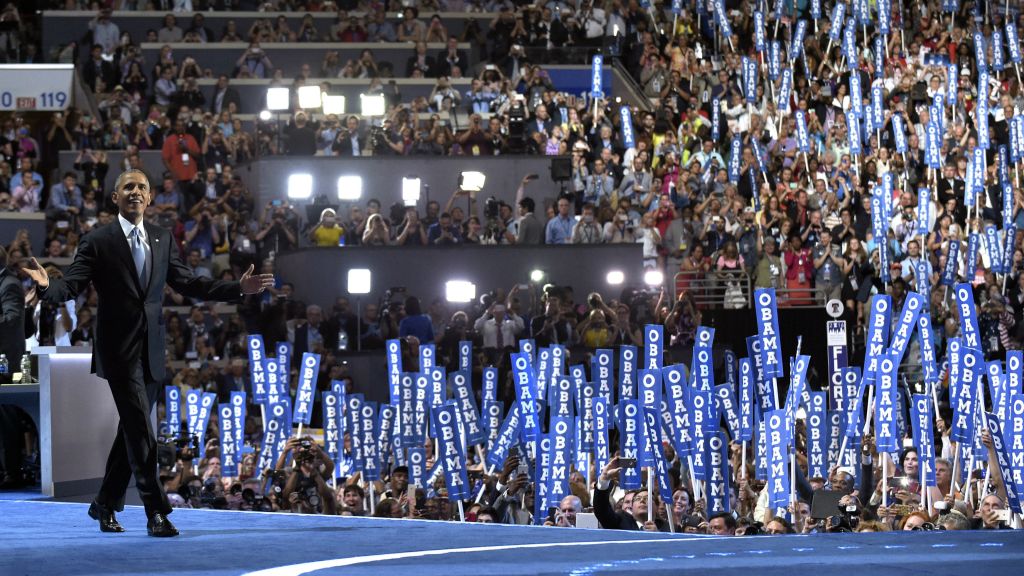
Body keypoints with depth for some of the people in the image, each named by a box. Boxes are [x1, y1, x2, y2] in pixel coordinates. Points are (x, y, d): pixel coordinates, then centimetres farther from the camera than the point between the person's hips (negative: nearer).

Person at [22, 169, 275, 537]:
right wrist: (46, 286, -32)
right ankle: (156, 513, -13)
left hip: (151, 351, 6)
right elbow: (72, 286, -10)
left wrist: (239, 288, 6)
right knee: (140, 432, -12)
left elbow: (187, 284, 14)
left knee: (131, 432, 11)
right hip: (119, 350, -6)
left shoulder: (163, 240, 12)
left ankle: (105, 504, 25)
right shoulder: (98, 242, -3)